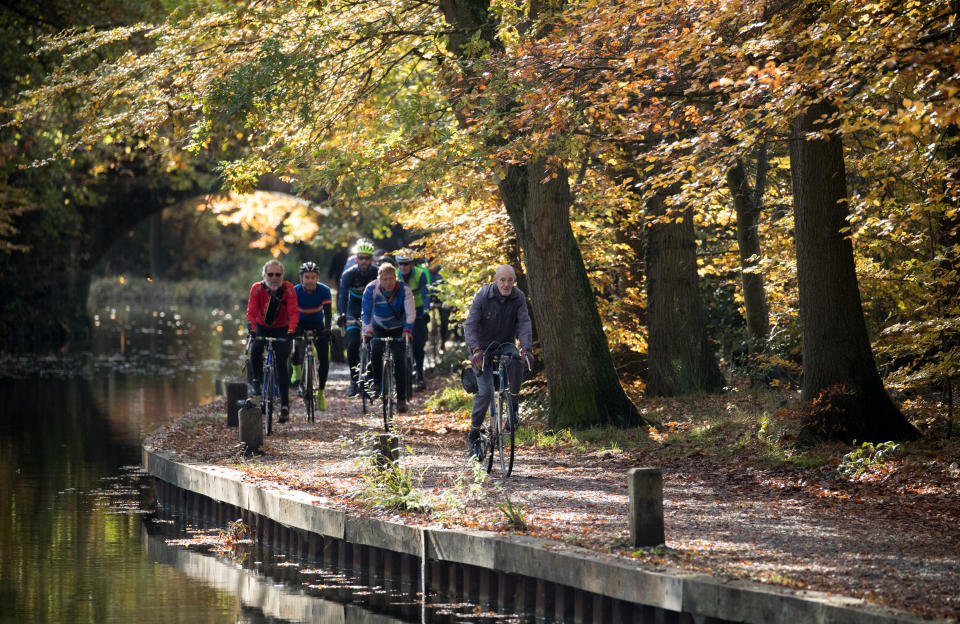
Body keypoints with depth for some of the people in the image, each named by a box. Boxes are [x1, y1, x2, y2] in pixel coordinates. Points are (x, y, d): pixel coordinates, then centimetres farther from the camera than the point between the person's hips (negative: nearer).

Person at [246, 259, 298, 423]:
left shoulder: (288, 289, -19)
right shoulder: (257, 288, -17)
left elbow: (293, 312, -25)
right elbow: (251, 311, -24)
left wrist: (291, 330, -41)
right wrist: (251, 329, -41)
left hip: (281, 330, -1)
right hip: (262, 328, 1)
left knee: (282, 366, -10)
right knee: (255, 352, -28)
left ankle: (285, 406, -8)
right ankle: (257, 380, 0)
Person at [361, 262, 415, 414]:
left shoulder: (404, 290, -22)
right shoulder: (371, 289, -21)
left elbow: (410, 313, -28)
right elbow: (367, 311, -26)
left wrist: (407, 330, -44)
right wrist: (367, 331, -40)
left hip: (398, 329, -1)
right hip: (379, 328, 1)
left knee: (399, 359, -14)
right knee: (375, 352, -25)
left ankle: (401, 399, -10)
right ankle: (377, 384, -1)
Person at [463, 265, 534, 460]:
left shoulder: (518, 297, -9)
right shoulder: (482, 296, -17)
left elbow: (524, 324, -17)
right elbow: (470, 325, -22)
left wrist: (526, 348, -34)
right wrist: (475, 350, -38)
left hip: (505, 344, 2)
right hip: (483, 347, -2)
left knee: (516, 362, -34)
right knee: (485, 392, -15)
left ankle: (513, 406, -15)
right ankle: (473, 436, 0)